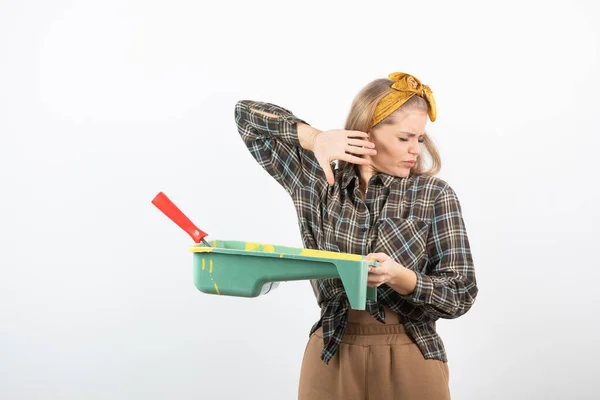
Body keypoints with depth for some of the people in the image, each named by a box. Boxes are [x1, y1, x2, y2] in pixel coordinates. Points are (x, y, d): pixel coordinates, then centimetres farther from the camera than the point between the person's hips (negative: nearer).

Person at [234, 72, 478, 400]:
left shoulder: (434, 194, -6)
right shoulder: (321, 183, -1)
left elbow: (461, 294, -8)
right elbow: (248, 115, 4)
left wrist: (398, 276, -26)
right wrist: (317, 139, -10)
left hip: (410, 360, -1)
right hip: (331, 357, 2)